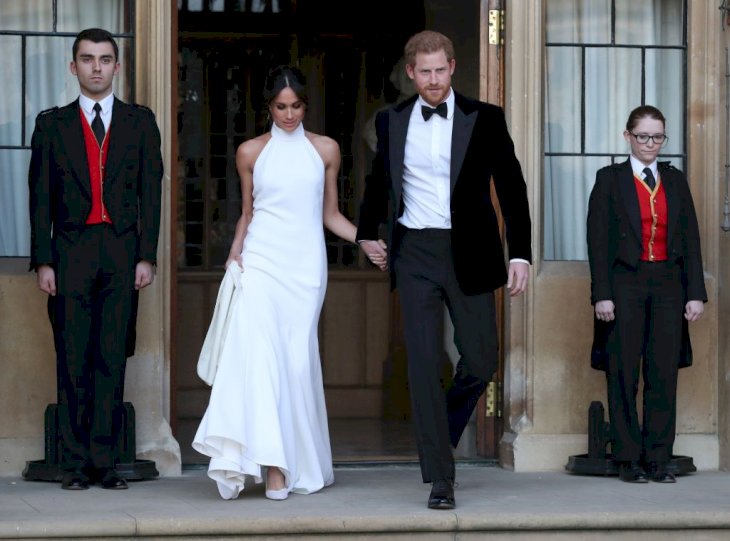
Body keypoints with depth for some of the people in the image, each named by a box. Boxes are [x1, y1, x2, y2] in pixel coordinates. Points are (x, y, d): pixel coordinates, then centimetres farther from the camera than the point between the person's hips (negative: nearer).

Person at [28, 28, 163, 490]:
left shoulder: (140, 122, 11)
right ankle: (76, 463, 4)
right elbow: (40, 197, 7)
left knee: (112, 360, -1)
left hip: (122, 253, 0)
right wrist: (43, 261, -2)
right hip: (71, 253, 0)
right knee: (73, 361, 0)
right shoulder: (52, 124, 10)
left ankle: (105, 461, 2)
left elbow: (151, 192, 6)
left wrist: (147, 257, -2)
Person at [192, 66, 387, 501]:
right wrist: (235, 255, 2)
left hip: (306, 265, 1)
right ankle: (271, 464, -21)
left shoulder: (325, 150, 10)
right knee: (259, 355, -16)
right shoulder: (251, 152, 9)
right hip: (261, 263, -1)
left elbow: (331, 213, 14)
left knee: (299, 359, -2)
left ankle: (301, 465, 7)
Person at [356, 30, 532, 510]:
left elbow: (511, 187, 0)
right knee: (424, 363, -4)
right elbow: (378, 180, 23)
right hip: (415, 255, 1)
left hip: (469, 254, 0)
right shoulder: (392, 122, 6)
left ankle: (441, 432, 33)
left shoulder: (485, 119, 0)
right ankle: (440, 478, -1)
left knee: (481, 360, 4)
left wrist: (521, 253, -7)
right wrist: (367, 232, 27)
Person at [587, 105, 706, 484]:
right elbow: (598, 239, -2)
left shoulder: (675, 181, 13)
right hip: (625, 284, -3)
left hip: (668, 284, 3)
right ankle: (629, 459, 4)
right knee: (624, 374, -1)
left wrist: (695, 293, 1)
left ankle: (659, 459, 5)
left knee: (664, 374, 0)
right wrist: (602, 294, -10)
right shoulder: (610, 179, 3)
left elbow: (691, 238, 10)